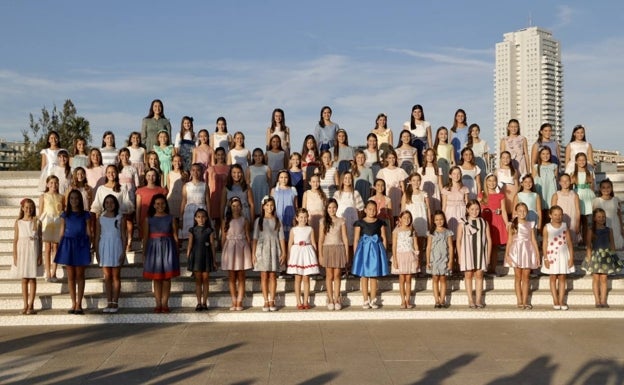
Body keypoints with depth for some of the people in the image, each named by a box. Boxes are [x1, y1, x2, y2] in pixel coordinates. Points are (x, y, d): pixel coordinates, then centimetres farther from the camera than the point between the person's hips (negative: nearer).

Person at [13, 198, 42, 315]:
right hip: (22, 252, 1)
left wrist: (40, 256, -2)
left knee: (32, 278, 0)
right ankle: (25, 305, 9)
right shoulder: (18, 223, 5)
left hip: (33, 252, -1)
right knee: (24, 279, 4)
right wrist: (15, 256, -1)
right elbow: (15, 240, 5)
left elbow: (40, 240, 3)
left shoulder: (37, 222, 3)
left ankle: (31, 305, 4)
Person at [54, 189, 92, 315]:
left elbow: (88, 232, 3)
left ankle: (79, 304, 6)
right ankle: (73, 304, 12)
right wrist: (60, 248, 3)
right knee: (70, 276, 5)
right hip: (68, 244, 2)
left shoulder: (85, 215, 3)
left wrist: (89, 247, -2)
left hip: (81, 244, -2)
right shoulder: (65, 215, 8)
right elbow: (62, 232, 8)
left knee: (80, 275, 2)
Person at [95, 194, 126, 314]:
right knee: (107, 277, 4)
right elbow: (97, 237, 8)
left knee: (116, 276, 1)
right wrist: (97, 252, 1)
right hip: (104, 248, 2)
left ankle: (115, 303, 5)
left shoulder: (120, 218, 1)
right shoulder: (100, 219, 7)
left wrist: (123, 252, -6)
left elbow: (124, 236, 0)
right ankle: (109, 303, 9)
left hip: (116, 248, -2)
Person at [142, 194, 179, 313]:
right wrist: (144, 253, 1)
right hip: (154, 248, 0)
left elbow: (175, 236, 3)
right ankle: (158, 304, 10)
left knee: (167, 277, 2)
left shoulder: (170, 218, 4)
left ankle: (165, 304, 8)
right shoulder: (148, 219, 4)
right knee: (156, 278, 4)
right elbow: (145, 237, 4)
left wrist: (176, 252, -1)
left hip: (167, 248, 0)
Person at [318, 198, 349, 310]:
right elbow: (321, 239, 2)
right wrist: (320, 255, -3)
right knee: (329, 276, 2)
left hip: (339, 249, 0)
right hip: (327, 249, 0)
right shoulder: (323, 221, 4)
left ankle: (337, 299, 8)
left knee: (337, 275, 2)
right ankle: (330, 300, 8)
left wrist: (347, 254, 2)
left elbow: (345, 238, 6)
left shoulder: (341, 221, 6)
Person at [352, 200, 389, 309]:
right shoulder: (360, 223, 1)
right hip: (363, 249, -1)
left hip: (376, 249, 1)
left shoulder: (380, 223, 5)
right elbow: (356, 239, 1)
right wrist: (355, 254, -3)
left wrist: (383, 252, 1)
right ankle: (365, 300, 10)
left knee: (374, 276, 6)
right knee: (364, 275, 2)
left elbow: (384, 239, 7)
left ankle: (373, 300, 14)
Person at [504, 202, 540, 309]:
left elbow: (533, 240, 8)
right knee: (518, 277, 3)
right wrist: (507, 254, -7)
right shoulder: (513, 225, 2)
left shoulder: (530, 224, 6)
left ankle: (525, 301, 7)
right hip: (516, 251, -1)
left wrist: (537, 255, 6)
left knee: (525, 277, 3)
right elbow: (509, 241, 1)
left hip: (528, 252, 1)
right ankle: (519, 301, 7)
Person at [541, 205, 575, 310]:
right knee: (553, 278, 4)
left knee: (562, 278, 6)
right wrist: (545, 258, -8)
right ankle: (555, 301, 10)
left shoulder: (565, 226, 2)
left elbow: (569, 242, 2)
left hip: (563, 255, 2)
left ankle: (561, 301, 11)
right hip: (552, 255, -2)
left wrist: (571, 257, -3)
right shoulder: (547, 228, -3)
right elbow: (544, 244, -3)